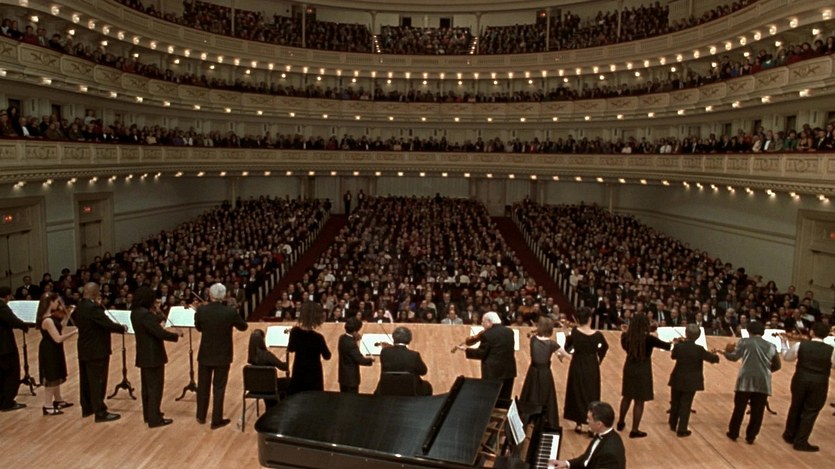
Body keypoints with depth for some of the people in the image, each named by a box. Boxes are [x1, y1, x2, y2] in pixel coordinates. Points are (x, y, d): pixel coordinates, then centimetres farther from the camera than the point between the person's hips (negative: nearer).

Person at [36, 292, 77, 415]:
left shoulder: (50, 316, 2)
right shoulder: (47, 320, -27)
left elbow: (60, 327, 12)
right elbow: (58, 338, -29)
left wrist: (68, 315, 7)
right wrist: (74, 331, -24)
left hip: (53, 350, 10)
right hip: (49, 351, -10)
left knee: (56, 376, 20)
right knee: (51, 378, 0)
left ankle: (58, 400, 34)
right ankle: (48, 406, 10)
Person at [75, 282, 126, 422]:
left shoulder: (80, 307, 6)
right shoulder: (93, 308, -23)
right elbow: (109, 324, -26)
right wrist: (122, 328, -8)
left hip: (84, 350, 9)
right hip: (96, 351, -9)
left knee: (86, 380, 17)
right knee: (98, 381, -4)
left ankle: (87, 408, 27)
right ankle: (100, 412, 1)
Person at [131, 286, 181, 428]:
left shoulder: (135, 312, 6)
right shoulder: (146, 315, -24)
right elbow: (160, 333, -27)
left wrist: (155, 313, 8)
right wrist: (176, 335, -13)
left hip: (144, 355, 10)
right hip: (153, 355, -10)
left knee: (147, 386, 18)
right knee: (155, 386, -1)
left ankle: (148, 415, 30)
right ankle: (155, 419, 5)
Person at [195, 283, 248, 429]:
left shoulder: (201, 310, -13)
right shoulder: (230, 312, -18)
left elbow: (198, 327, 6)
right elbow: (243, 327, -1)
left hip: (205, 354, 2)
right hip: (222, 355, -2)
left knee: (203, 386, 18)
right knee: (219, 388, 7)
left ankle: (201, 416, 31)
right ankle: (216, 420, 12)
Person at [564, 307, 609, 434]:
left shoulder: (574, 332, -16)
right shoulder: (597, 334, -12)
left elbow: (567, 348, -4)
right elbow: (605, 347, 9)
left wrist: (568, 337, 12)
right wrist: (600, 358, 23)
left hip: (577, 366, 0)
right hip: (592, 367, 0)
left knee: (577, 393, 14)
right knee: (592, 394, 12)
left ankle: (579, 424, 19)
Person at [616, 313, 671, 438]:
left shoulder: (627, 336, -7)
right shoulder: (648, 339, -21)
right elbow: (667, 346, -9)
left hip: (629, 369, 5)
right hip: (642, 371, -5)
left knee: (627, 396, 22)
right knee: (639, 401, 5)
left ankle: (621, 423, 36)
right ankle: (635, 430, 11)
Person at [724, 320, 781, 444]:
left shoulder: (744, 342, 1)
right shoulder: (771, 346, 12)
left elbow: (734, 357, -3)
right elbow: (777, 365, 16)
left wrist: (727, 352, 17)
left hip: (746, 380, -2)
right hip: (763, 382, 2)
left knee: (739, 408, 9)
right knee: (757, 411, 9)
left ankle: (733, 433, 19)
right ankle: (751, 437, 14)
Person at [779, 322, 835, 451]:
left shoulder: (800, 345, -8)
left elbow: (786, 357, 9)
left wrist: (784, 342, 24)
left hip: (800, 380, 2)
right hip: (819, 384, -2)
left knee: (796, 407, 20)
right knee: (810, 411, 9)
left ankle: (790, 435, 34)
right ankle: (801, 442, 11)